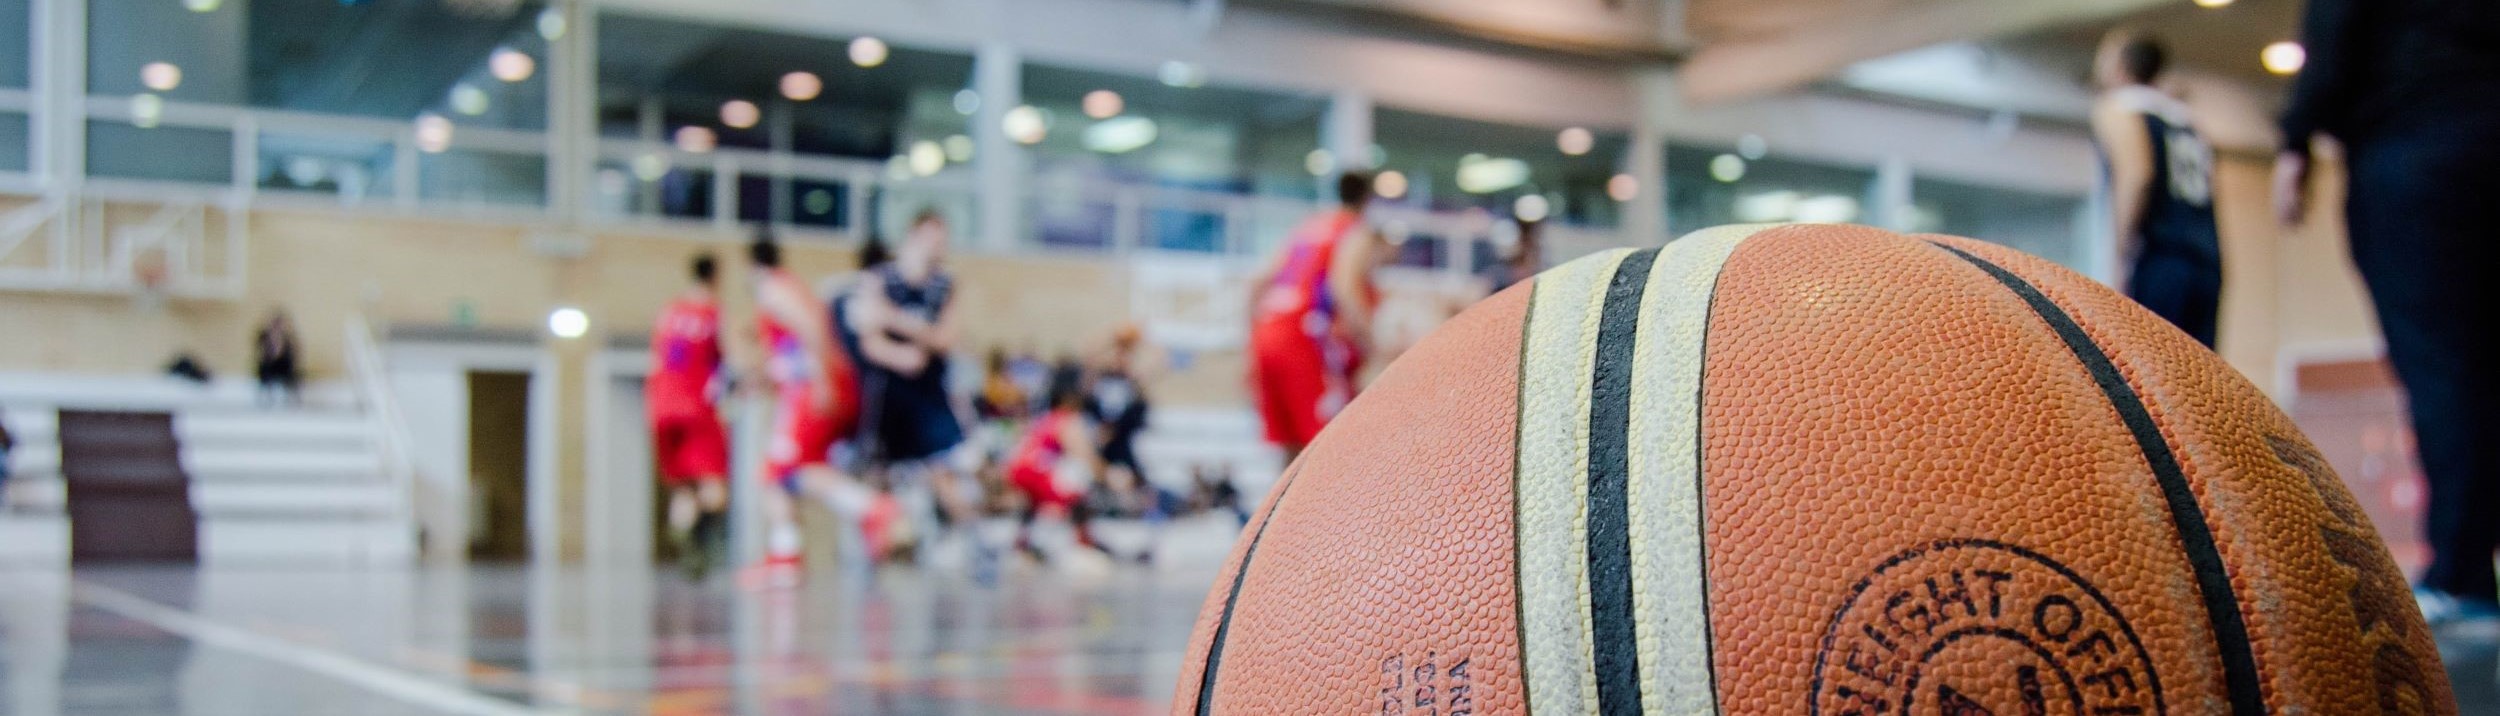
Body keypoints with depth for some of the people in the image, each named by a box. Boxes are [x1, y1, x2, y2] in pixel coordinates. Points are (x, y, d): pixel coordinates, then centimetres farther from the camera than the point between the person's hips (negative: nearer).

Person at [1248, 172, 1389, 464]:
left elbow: (1259, 283, 21)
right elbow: (1345, 284, -17)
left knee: (1292, 447, 13)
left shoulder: (1307, 227, 24)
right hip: (1306, 335, -7)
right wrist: (1368, 333, -15)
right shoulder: (1360, 234, 3)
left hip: (1265, 331, 8)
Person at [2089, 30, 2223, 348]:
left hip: (2157, 261, -7)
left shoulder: (2116, 105, 5)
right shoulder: (2182, 115, 26)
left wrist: (2123, 259, -15)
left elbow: (2136, 172, -13)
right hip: (2207, 266, 7)